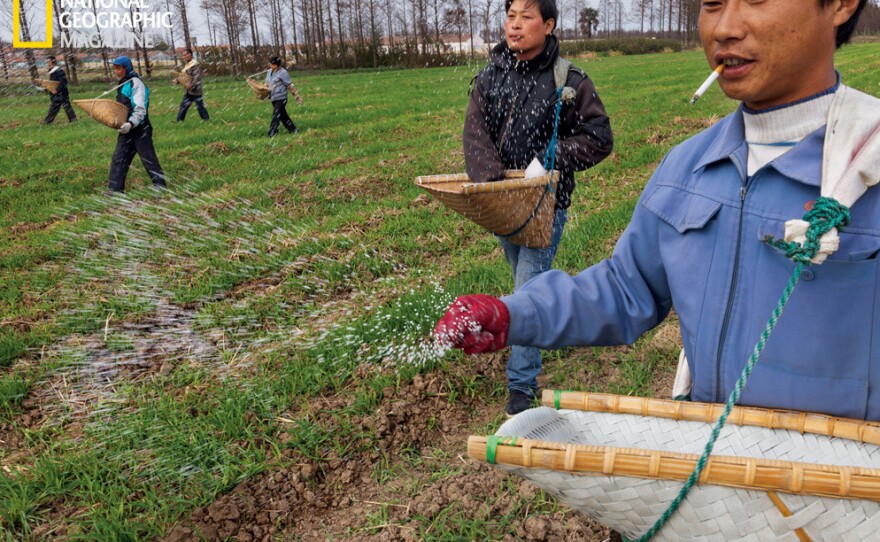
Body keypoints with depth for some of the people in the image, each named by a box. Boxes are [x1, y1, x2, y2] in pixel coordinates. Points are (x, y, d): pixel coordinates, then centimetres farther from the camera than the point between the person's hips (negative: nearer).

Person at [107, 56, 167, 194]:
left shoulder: (136, 84, -13)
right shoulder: (122, 84, 15)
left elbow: (140, 109, -23)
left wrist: (131, 123, -35)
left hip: (140, 129, -9)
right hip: (126, 129, 9)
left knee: (148, 158, 0)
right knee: (118, 159, 4)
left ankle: (160, 185, 12)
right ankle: (115, 190, 6)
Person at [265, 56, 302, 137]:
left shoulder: (283, 73, -14)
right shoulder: (270, 72, 8)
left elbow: (290, 86, -11)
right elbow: (267, 84, 20)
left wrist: (297, 97, -10)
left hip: (281, 98, -8)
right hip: (273, 98, 8)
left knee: (276, 116, -10)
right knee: (283, 115, 15)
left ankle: (272, 134, -9)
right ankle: (292, 129, 27)